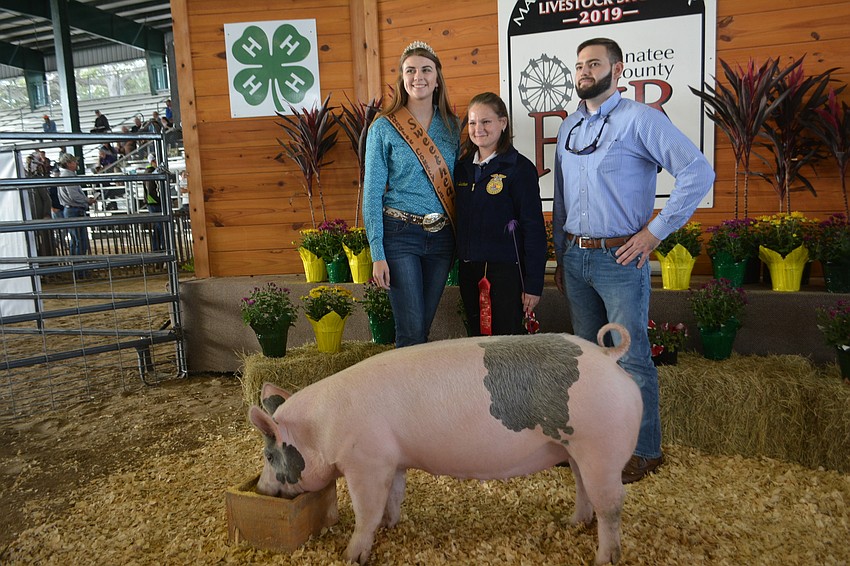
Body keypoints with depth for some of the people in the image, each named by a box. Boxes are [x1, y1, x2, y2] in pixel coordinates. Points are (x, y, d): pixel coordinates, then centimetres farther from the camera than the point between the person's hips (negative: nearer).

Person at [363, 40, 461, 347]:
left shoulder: (452, 125, 8)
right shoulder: (384, 128, -3)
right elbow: (372, 194, -5)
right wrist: (377, 254, -11)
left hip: (442, 236, 4)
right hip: (400, 234, -3)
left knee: (423, 325, 12)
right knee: (412, 329, -5)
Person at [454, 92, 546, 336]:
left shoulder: (519, 167, -8)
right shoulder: (462, 167, 9)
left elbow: (534, 228, -10)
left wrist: (534, 284, -13)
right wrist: (460, 265, 10)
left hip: (506, 270, -5)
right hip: (468, 270, 6)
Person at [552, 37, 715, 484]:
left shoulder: (640, 119, -7)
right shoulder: (568, 128, 14)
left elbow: (698, 172, -13)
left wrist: (655, 232, -13)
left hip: (620, 259, -6)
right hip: (575, 259, 7)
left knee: (632, 358, -1)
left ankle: (645, 450, 15)